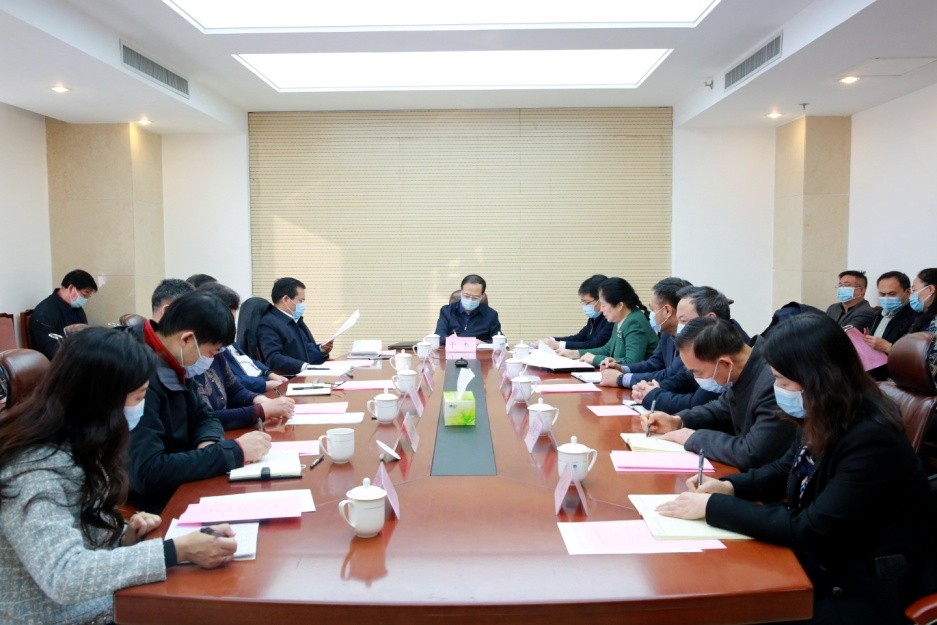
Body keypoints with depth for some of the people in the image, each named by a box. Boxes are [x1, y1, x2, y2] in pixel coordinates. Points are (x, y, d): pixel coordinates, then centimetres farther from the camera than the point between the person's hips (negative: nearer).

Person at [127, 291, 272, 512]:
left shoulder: (171, 368, 1)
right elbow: (148, 473, -31)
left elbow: (204, 417, 14)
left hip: (181, 489, 8)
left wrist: (210, 443, -9)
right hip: (153, 507, -8)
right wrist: (234, 451, -25)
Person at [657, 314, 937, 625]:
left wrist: (714, 507, -24)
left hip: (868, 590, -7)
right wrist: (729, 486, -3)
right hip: (827, 560, 7)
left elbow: (808, 529, -28)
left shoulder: (872, 441, -29)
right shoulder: (825, 421, -3)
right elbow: (786, 468, 15)